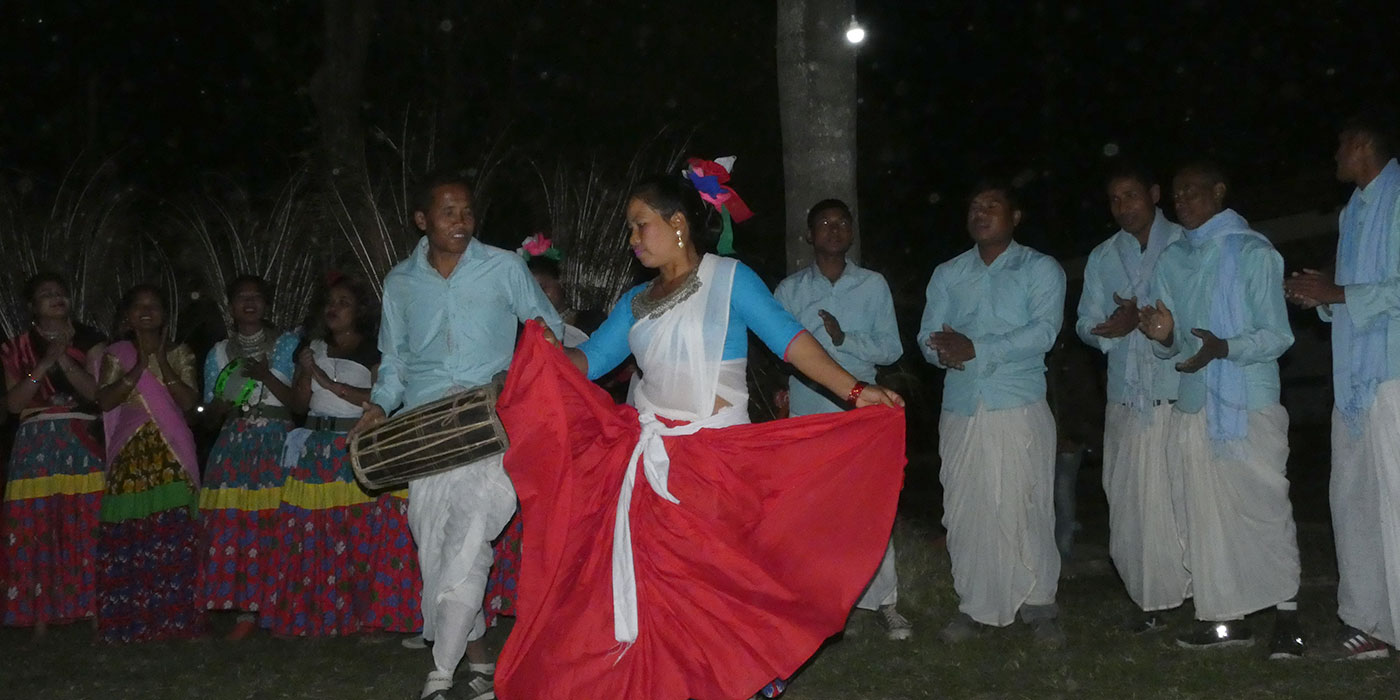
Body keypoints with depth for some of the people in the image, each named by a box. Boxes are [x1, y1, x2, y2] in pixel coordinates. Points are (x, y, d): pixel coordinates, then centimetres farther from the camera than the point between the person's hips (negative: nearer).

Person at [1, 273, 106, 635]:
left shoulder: (89, 340, 8)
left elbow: (97, 391, -2)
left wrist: (65, 360, -12)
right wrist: (44, 366, -10)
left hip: (82, 444, -1)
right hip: (37, 446, 1)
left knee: (87, 527, -6)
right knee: (35, 528, -3)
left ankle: (93, 608, -2)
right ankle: (40, 613, 1)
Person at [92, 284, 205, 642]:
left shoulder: (179, 354, 11)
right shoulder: (116, 355, 10)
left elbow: (189, 401, -1)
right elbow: (105, 400, -4)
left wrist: (162, 362, -8)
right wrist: (140, 365, -9)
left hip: (172, 453, 0)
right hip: (131, 452, 0)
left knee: (174, 533, -7)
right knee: (129, 533, -5)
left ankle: (173, 615, -1)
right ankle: (129, 618, 1)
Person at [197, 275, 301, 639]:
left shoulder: (287, 344, 10)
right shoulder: (219, 353, 19)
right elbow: (211, 411, 17)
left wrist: (266, 376, -10)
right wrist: (224, 400, -5)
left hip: (276, 441, -2)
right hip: (234, 442, 3)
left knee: (271, 524, -13)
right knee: (229, 524, -10)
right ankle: (246, 608, -6)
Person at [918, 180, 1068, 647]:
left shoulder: (1040, 270, 3)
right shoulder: (947, 275, 16)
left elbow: (1043, 331, -12)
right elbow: (928, 337, 8)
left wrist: (977, 349, -18)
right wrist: (945, 352, -16)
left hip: (1019, 410, -4)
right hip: (960, 411, 4)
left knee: (1025, 508, -3)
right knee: (965, 511, 4)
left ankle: (1038, 607, 9)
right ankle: (973, 607, 15)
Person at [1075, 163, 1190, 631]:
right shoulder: (1102, 258, 16)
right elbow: (1086, 324, 11)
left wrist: (1144, 319, -18)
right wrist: (1107, 332, -11)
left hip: (1179, 395, -4)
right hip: (1126, 396, 4)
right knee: (1130, 498, 1)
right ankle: (1152, 600, 9)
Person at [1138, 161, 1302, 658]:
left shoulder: (1252, 253, -2)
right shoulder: (1172, 260, 14)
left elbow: (1279, 335, -7)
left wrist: (1223, 347, -23)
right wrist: (1164, 336, -6)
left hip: (1249, 404, -5)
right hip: (1193, 406, 5)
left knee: (1264, 505, -4)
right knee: (1204, 512, 5)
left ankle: (1286, 614, 6)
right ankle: (1226, 617, 12)